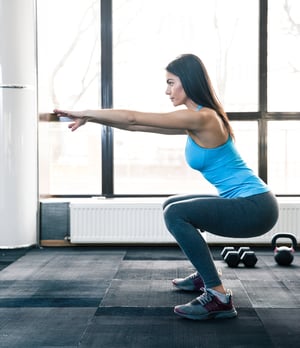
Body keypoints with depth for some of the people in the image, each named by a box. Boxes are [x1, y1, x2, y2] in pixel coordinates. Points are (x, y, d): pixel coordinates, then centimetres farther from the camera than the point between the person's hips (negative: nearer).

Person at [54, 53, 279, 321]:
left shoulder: (201, 118, -19)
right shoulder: (196, 120, 10)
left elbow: (134, 118, -17)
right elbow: (138, 125, 12)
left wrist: (85, 113, -8)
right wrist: (91, 118, 7)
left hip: (255, 206, -10)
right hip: (246, 202, 10)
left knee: (176, 214, -20)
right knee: (172, 205, 20)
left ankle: (219, 297, -16)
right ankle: (206, 275, 28)